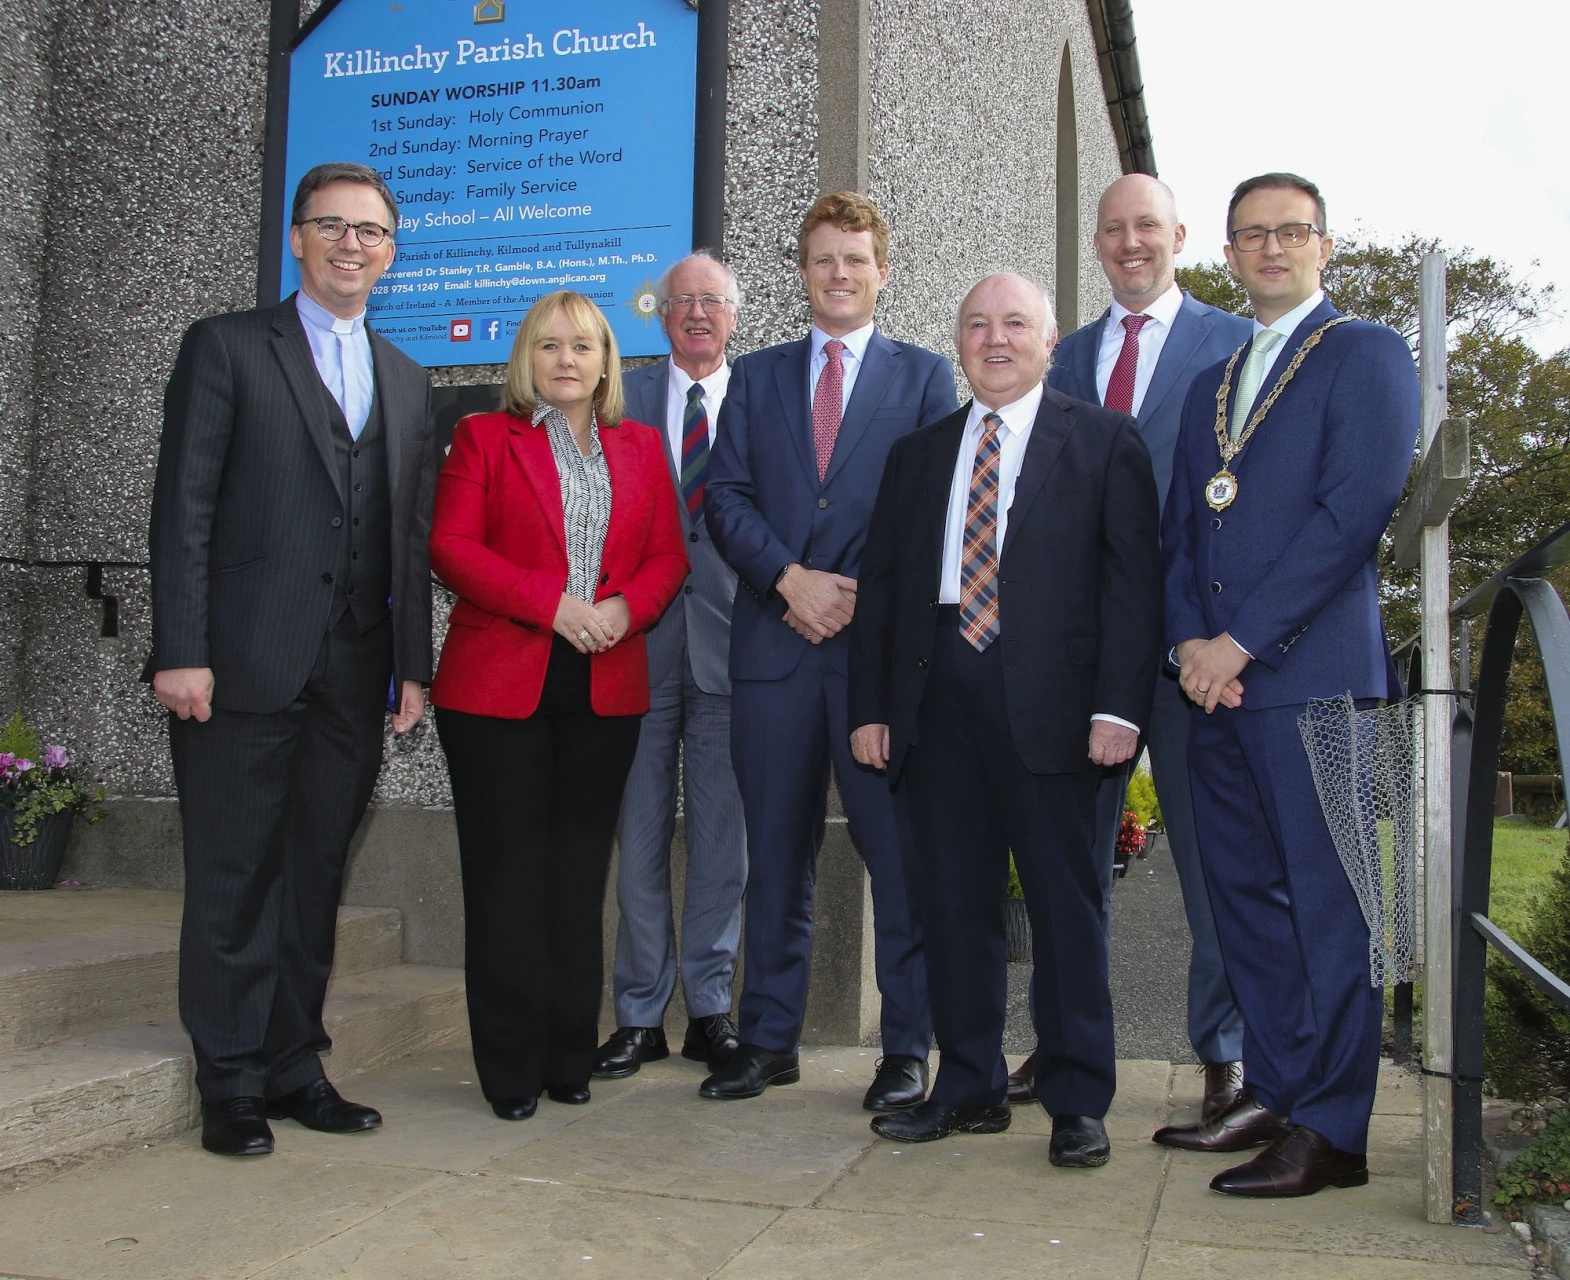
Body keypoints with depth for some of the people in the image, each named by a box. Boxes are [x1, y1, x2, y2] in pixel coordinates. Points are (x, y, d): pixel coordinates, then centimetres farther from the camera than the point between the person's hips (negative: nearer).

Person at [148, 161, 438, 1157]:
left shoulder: (406, 381, 18)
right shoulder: (226, 347, 4)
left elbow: (413, 537, 14)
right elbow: (185, 507, -4)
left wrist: (413, 663, 8)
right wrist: (181, 650, -12)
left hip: (355, 672, 5)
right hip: (246, 662, -4)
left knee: (317, 876, 10)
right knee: (233, 878, 1)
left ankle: (295, 1067, 20)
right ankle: (232, 1086, 12)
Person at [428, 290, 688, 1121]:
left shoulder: (641, 447, 16)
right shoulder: (484, 437, 7)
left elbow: (668, 555, 11)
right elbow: (450, 546, -4)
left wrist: (624, 608, -10)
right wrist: (552, 605, -14)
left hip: (606, 691, 3)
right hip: (499, 686, -2)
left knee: (579, 874, 6)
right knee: (507, 877, -1)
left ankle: (571, 1058, 16)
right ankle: (512, 1069, 9)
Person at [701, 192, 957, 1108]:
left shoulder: (925, 375, 10)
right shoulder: (756, 377, 16)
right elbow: (726, 498, 6)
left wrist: (859, 593, -10)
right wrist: (790, 578, -9)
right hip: (774, 644, 3)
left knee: (901, 854, 0)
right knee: (776, 855, 9)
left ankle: (908, 1049, 10)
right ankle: (771, 1040, 19)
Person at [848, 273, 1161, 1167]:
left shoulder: (1105, 441, 6)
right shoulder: (920, 453, 18)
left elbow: (1134, 577, -2)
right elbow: (881, 582, 16)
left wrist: (1119, 705, -12)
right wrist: (872, 704, 6)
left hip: (1049, 700, -4)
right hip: (938, 694, 4)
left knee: (1066, 899, 1)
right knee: (955, 898, 8)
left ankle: (1078, 1101, 12)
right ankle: (971, 1087, 20)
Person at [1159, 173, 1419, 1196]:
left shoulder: (1366, 354, 1)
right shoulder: (1213, 384, 23)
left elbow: (1355, 511, -11)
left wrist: (1240, 639, -13)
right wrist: (1189, 639, 0)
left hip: (1313, 669, -7)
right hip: (1219, 677, 7)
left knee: (1325, 899, -4)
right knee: (1244, 892, 10)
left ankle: (1332, 1132, 3)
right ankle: (1276, 1094, 21)